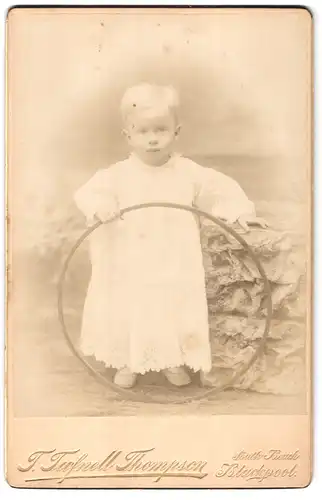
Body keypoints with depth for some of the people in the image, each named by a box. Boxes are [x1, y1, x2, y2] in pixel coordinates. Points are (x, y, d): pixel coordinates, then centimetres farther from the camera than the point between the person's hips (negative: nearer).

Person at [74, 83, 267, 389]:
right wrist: (99, 206, -34)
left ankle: (173, 363, 35)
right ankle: (126, 364, 35)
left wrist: (239, 212, -12)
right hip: (130, 270, 0)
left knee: (177, 314, 10)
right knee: (127, 316, 11)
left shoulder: (189, 173, -3)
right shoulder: (118, 174, -6)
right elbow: (89, 193, -12)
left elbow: (221, 190, 3)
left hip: (175, 269, 1)